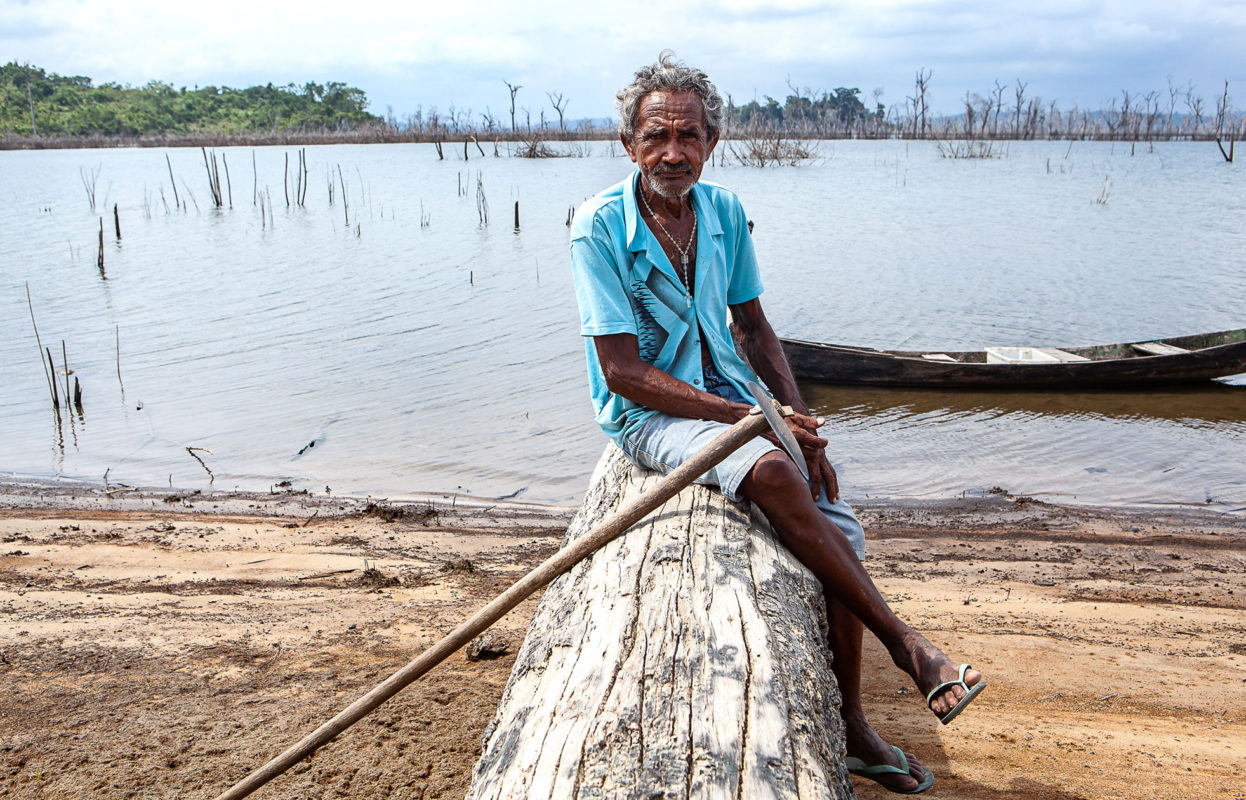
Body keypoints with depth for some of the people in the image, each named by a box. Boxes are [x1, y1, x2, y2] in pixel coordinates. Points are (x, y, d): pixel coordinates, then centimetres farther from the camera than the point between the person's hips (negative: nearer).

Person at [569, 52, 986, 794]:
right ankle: (907, 644, -20)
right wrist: (751, 420, -21)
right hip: (649, 410, -5)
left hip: (729, 391, 6)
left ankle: (852, 728, 2)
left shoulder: (725, 212, 3)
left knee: (841, 524, -13)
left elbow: (752, 324, 13)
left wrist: (799, 417, -2)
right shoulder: (600, 227, -14)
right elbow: (623, 373, -17)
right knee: (772, 471, -34)